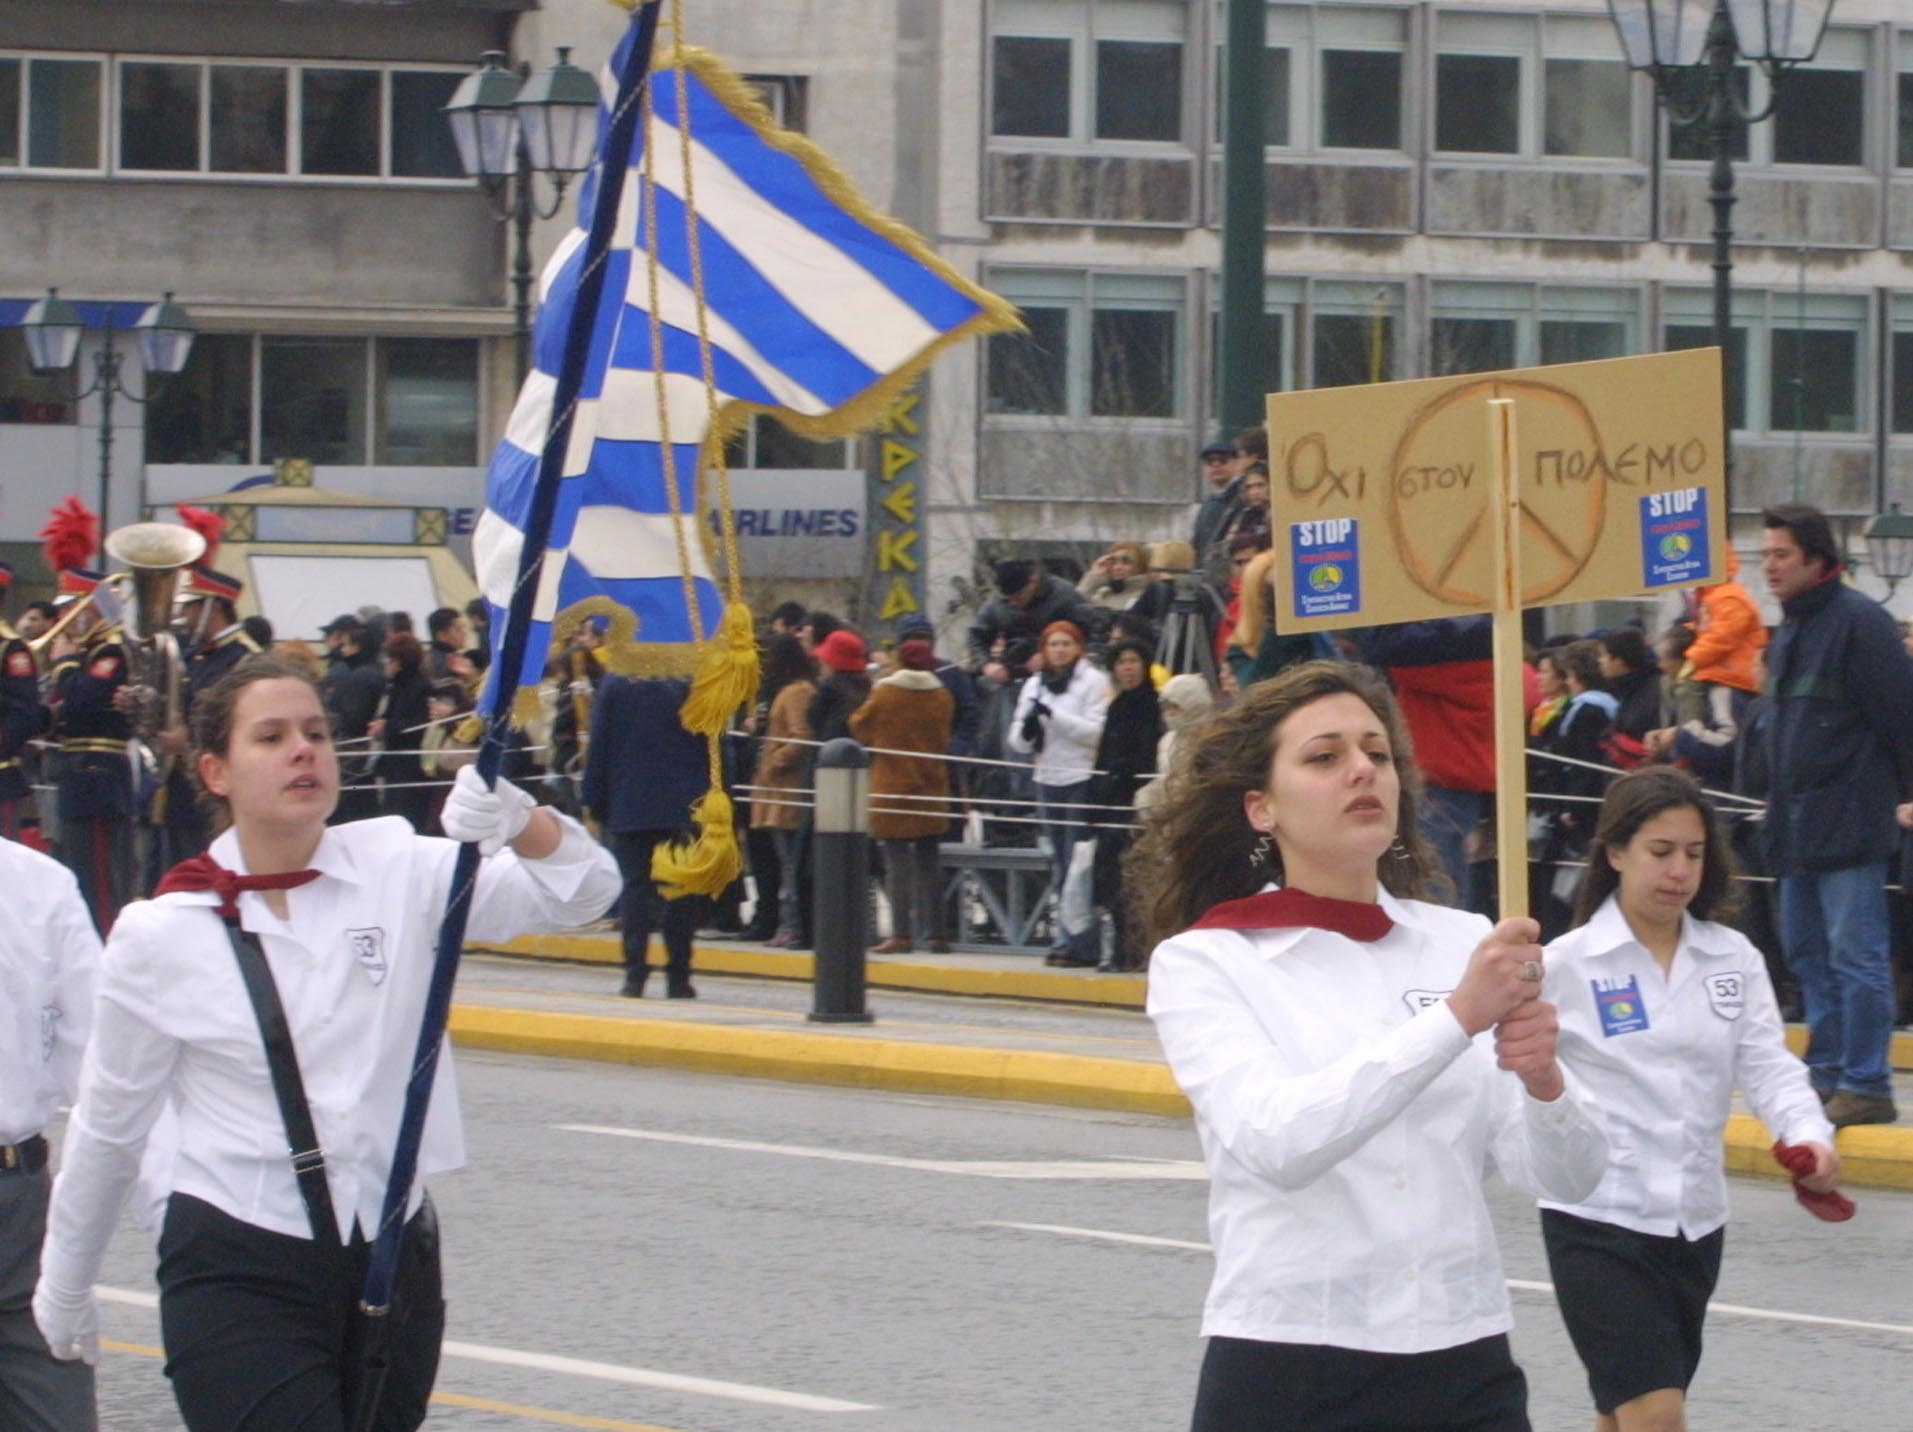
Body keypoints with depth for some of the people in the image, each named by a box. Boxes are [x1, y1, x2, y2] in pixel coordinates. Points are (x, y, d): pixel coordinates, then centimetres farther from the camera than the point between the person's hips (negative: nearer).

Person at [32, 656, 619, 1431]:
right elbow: (107, 1124, 5)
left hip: (394, 1265, 3)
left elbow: (583, 887, -10)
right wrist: (65, 1283, 15)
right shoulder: (160, 936, -5)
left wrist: (517, 823, -32)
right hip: (238, 1274, -3)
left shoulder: (399, 873, 0)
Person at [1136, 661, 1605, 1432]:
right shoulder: (1201, 963, -3)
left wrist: (1543, 1079, -20)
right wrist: (1457, 1018, -29)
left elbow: (1568, 1176, 2)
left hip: (1466, 1369, 3)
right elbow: (1275, 1142, -21)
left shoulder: (1466, 944, 7)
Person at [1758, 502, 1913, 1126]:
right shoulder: (1790, 629, 17)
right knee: (1808, 951, 13)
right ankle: (1827, 1071, 21)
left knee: (1855, 953, -9)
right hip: (1797, 827, 10)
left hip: (1848, 823, -10)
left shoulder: (1858, 622, -12)